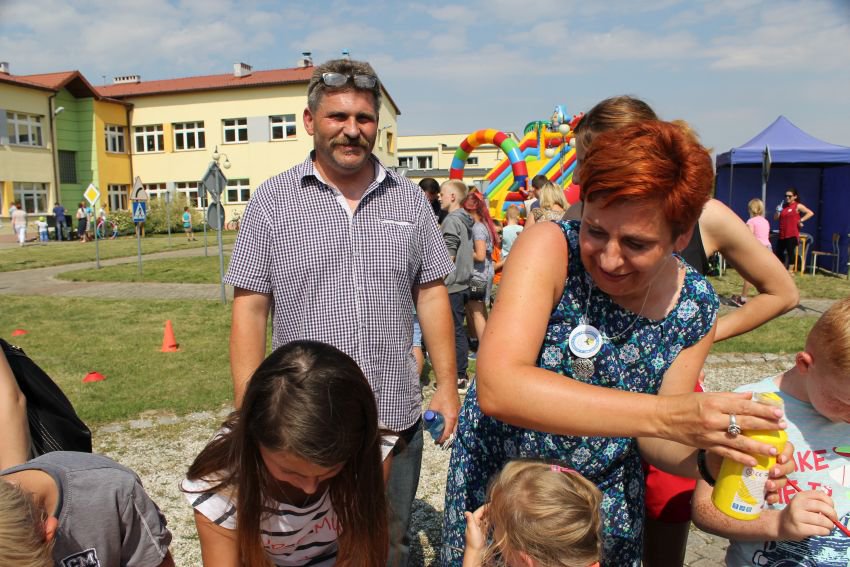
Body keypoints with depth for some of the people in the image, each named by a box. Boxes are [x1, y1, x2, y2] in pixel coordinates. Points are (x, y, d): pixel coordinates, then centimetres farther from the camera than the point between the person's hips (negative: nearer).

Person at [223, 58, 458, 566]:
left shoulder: (410, 199, 4)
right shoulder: (272, 202, -3)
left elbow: (432, 294, 6)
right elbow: (250, 308, -4)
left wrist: (447, 386, 3)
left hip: (397, 418, 2)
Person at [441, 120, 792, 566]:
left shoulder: (696, 306, -11)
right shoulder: (550, 248, -25)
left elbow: (653, 441, -7)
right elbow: (496, 387, -38)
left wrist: (709, 454, -29)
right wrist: (664, 415, -43)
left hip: (606, 504, 3)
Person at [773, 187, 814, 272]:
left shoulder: (798, 206, -4)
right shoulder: (783, 206, 13)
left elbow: (810, 213, -12)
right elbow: (775, 218, 12)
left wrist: (801, 220, -15)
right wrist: (778, 211, -3)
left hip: (792, 234, -6)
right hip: (782, 234, 7)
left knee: (791, 252, -4)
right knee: (779, 252, 9)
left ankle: (790, 271, 2)